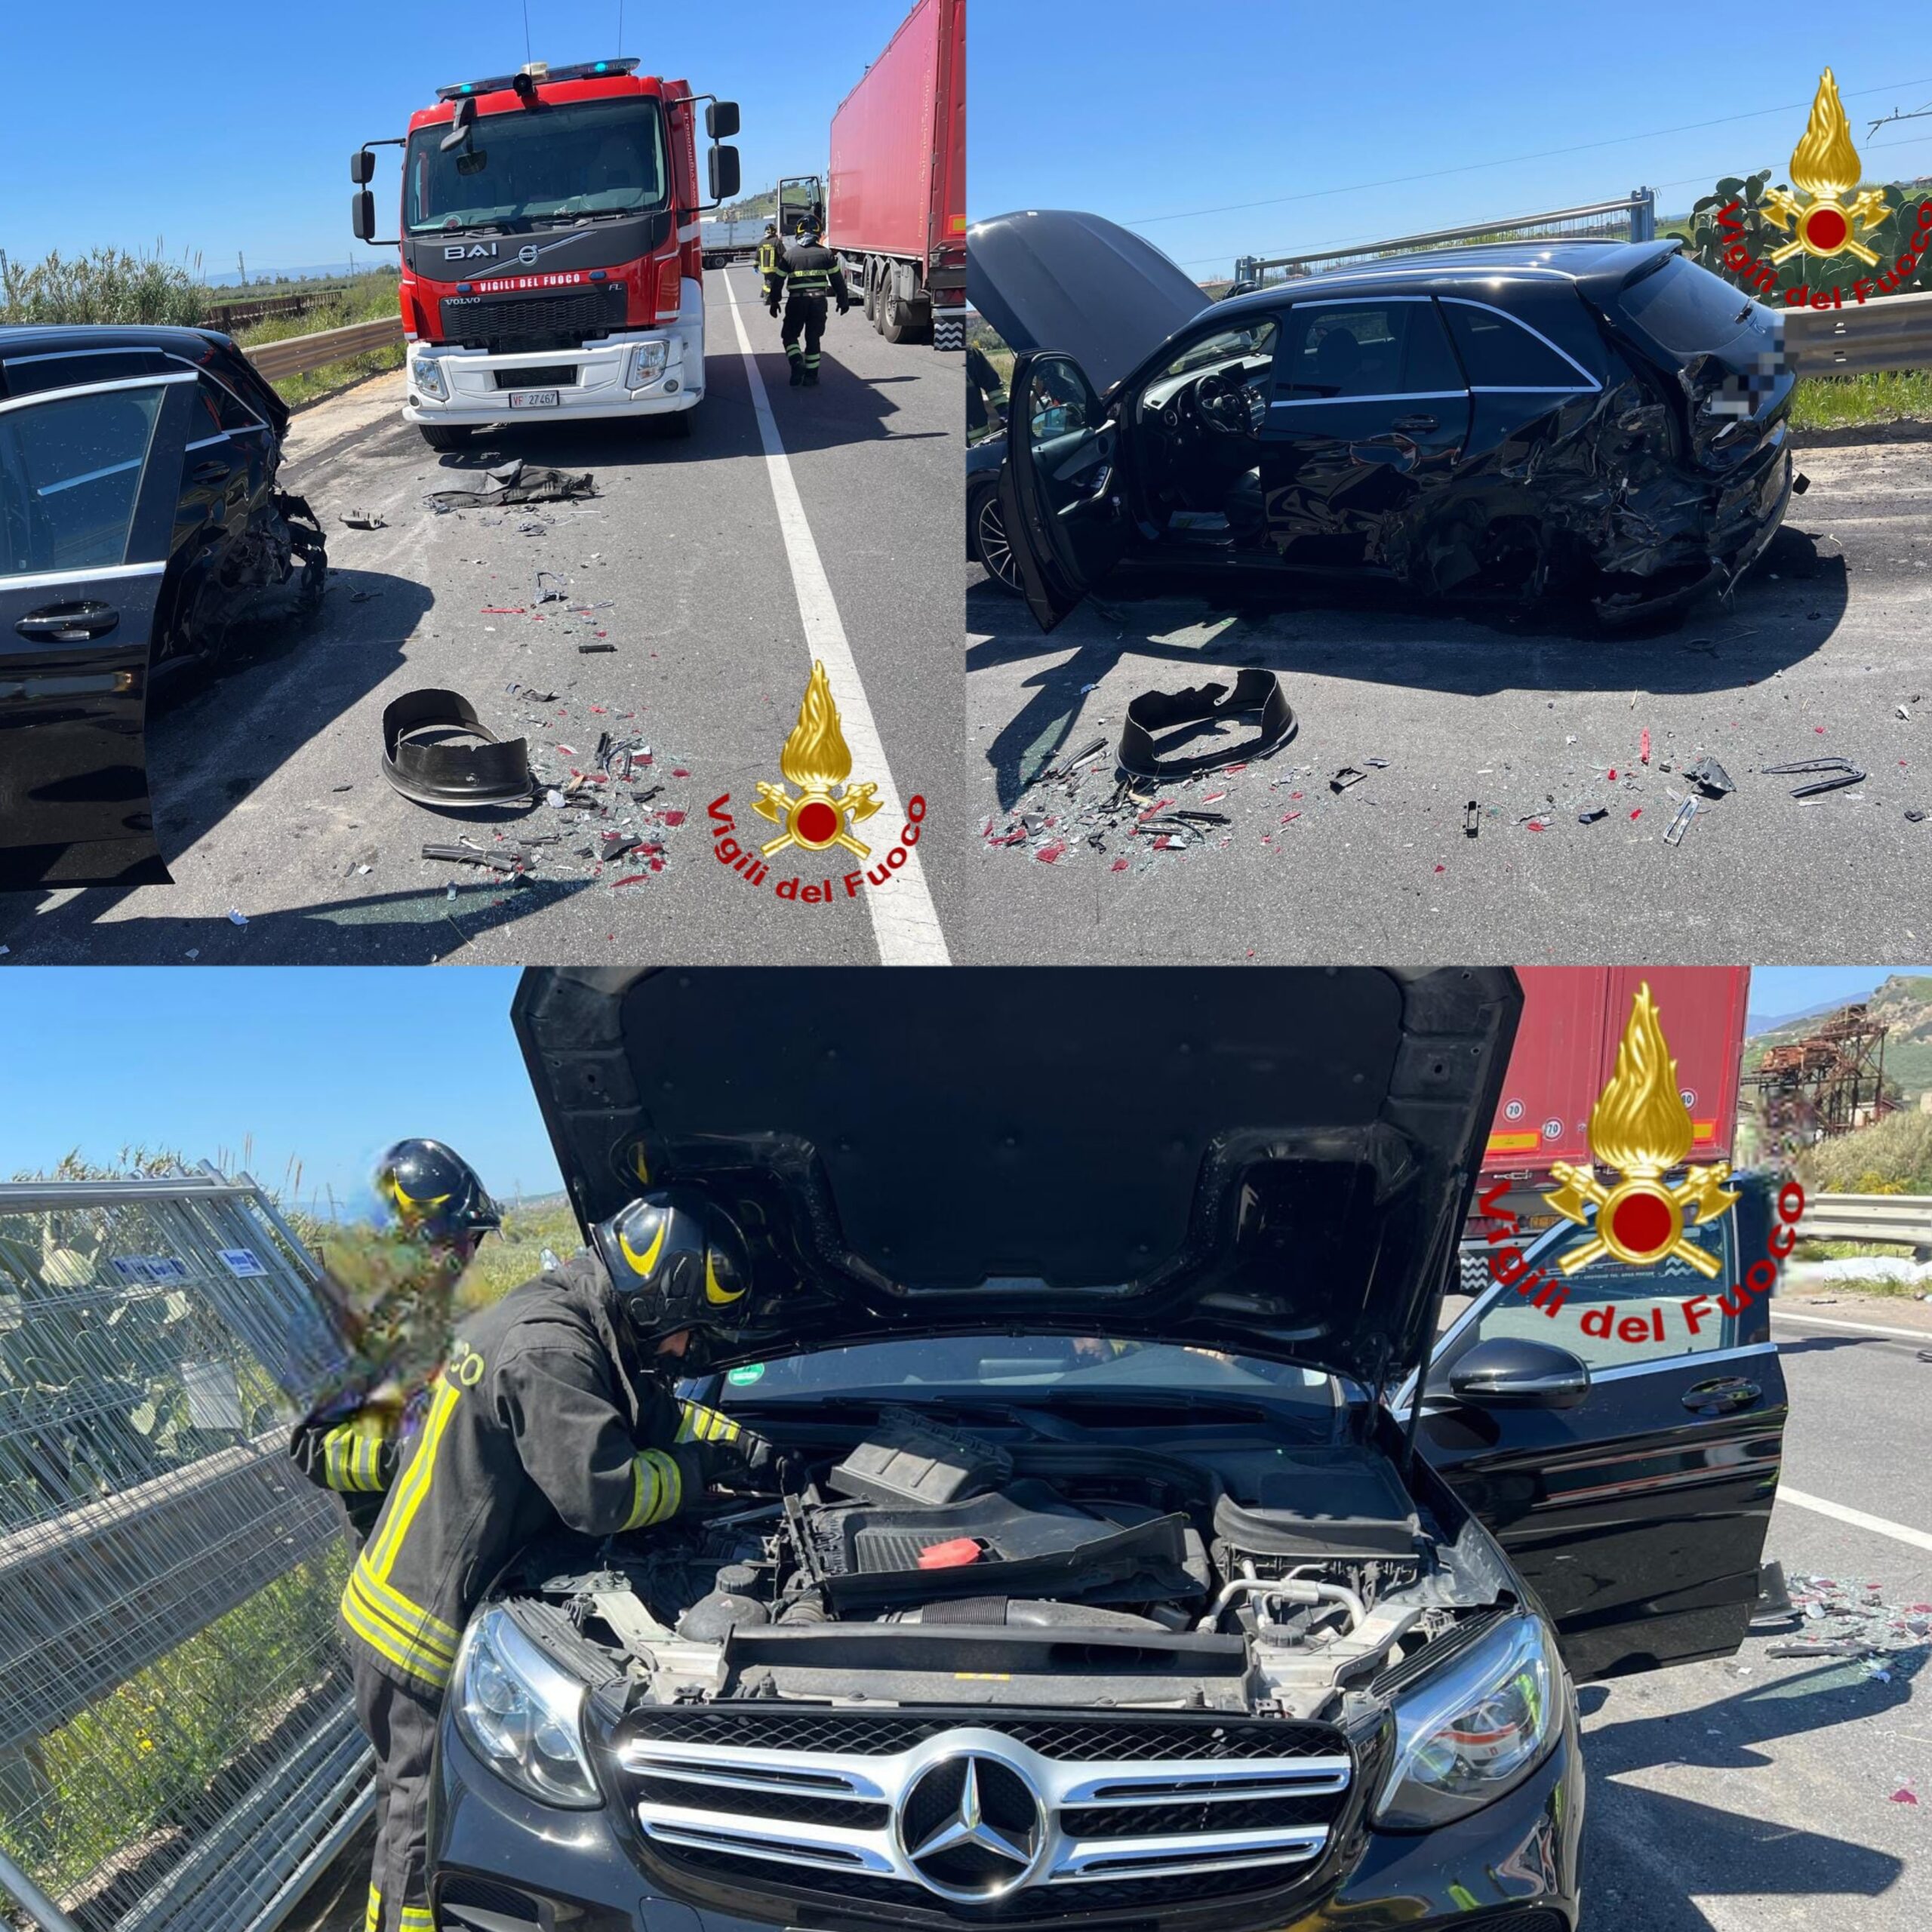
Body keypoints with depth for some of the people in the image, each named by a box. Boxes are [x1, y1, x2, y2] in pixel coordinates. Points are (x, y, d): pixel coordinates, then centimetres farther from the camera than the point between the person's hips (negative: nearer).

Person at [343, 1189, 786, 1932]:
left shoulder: (563, 1324, 7)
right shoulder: (546, 1354, -26)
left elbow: (653, 1412, 21)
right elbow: (603, 1495, -29)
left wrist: (746, 1446, 10)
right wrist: (701, 1468, -13)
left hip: (425, 1612, 10)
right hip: (423, 1638, -10)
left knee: (422, 1807, 22)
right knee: (424, 1820, 4)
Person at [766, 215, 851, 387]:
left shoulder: (789, 254, 1)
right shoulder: (826, 254, 2)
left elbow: (778, 280, 4)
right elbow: (837, 280, 5)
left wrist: (774, 302, 14)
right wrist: (843, 301, 16)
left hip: (796, 301, -1)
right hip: (818, 301, 1)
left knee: (789, 335, 12)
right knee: (813, 338, 11)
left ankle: (797, 363, -13)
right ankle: (811, 376, 11)